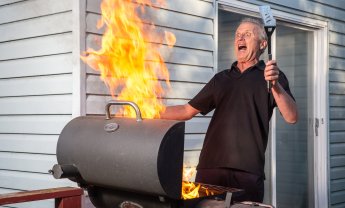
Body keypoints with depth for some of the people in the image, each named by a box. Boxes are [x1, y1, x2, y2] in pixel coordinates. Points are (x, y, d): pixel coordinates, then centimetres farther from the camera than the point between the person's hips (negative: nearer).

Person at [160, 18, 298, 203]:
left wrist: (275, 85, -22)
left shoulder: (272, 76, 7)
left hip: (248, 172, -3)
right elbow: (188, 110, 19)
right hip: (209, 167, 4)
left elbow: (291, 117, -6)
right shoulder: (221, 78, 19)